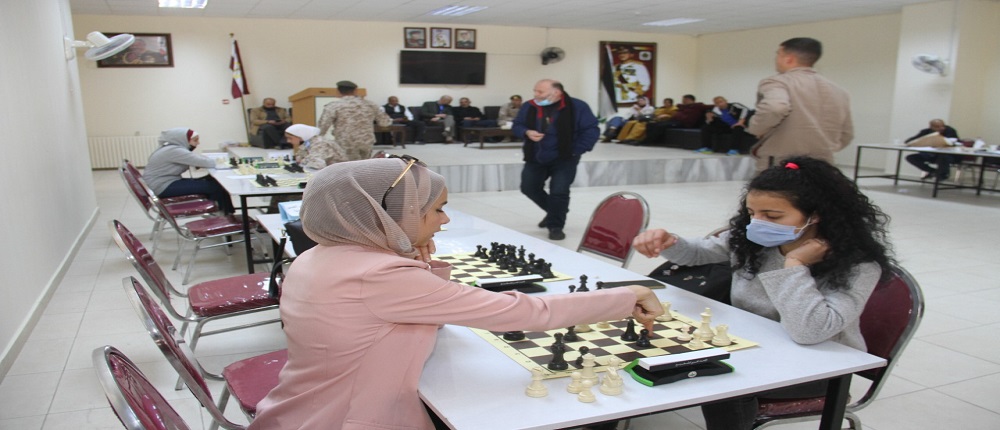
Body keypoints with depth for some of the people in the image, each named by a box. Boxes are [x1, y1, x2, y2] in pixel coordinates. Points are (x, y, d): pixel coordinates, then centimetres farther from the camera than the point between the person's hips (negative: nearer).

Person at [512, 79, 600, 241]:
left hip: (564, 159, -5)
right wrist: (527, 132, -16)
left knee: (559, 192, -12)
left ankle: (556, 226, 8)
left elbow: (591, 130, -10)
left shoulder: (576, 106, -14)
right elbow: (516, 126, 7)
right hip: (535, 158, 5)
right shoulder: (529, 107, -2)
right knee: (528, 187, 11)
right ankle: (554, 211, 34)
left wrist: (576, 151, -16)